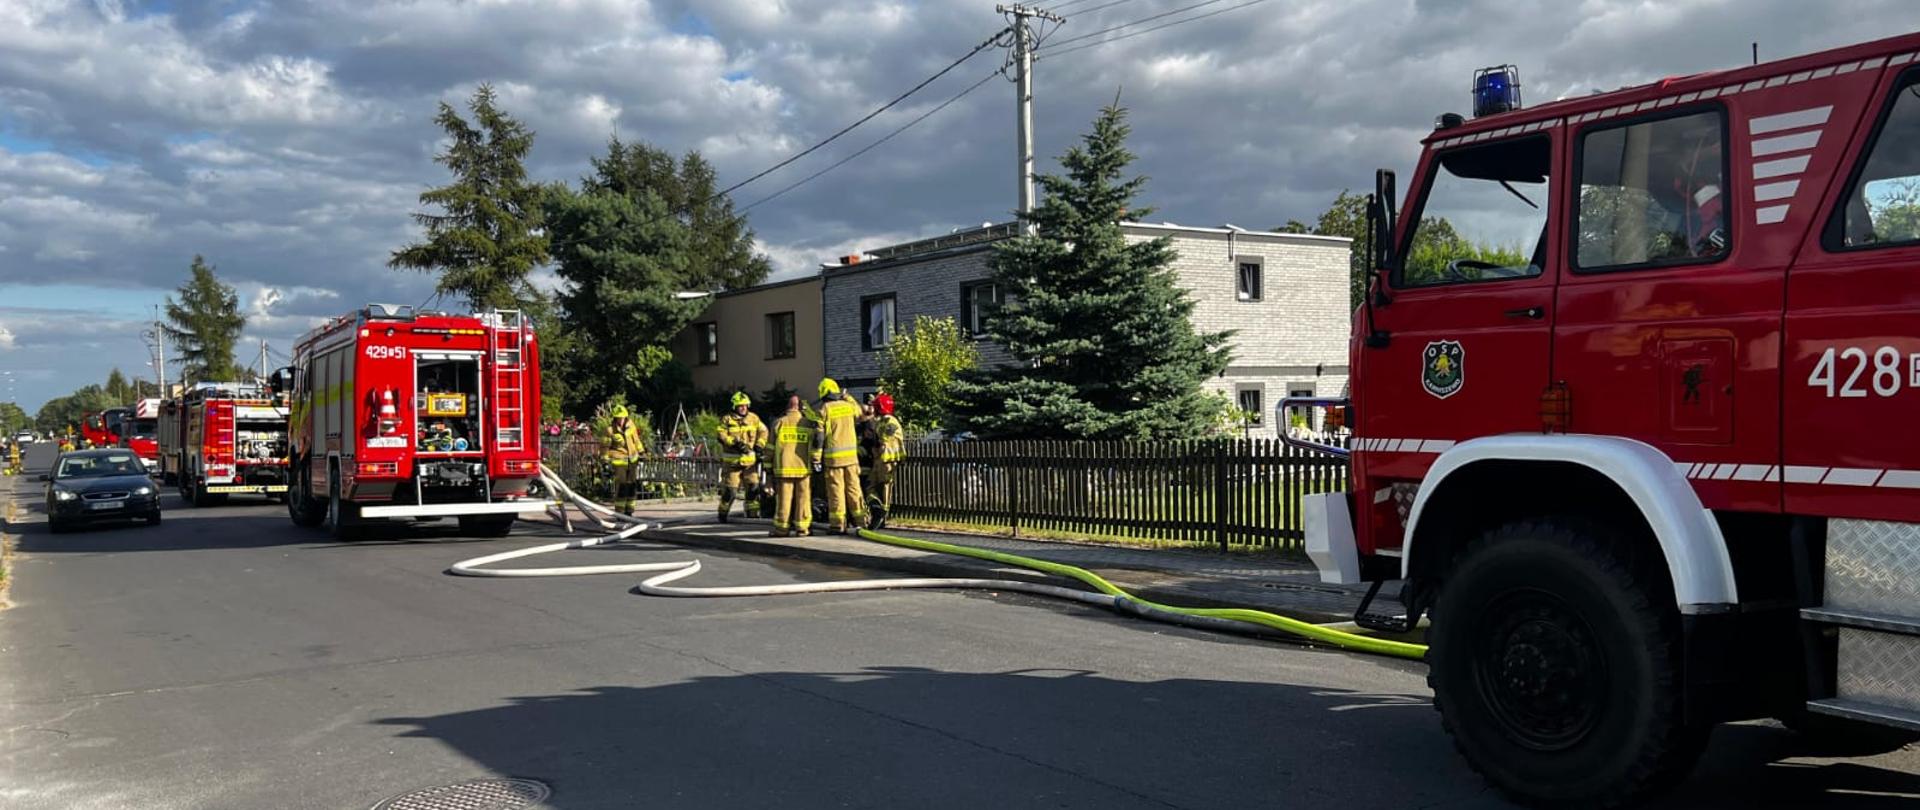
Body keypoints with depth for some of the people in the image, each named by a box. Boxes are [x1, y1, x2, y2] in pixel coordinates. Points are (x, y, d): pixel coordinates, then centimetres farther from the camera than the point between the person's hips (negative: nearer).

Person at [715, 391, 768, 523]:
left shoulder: (754, 418, 9)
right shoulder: (727, 420, -3)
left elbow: (763, 431, 17)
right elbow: (722, 436, -14)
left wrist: (759, 445, 2)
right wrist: (735, 442, -24)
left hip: (750, 459, 4)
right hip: (732, 459, -4)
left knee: (753, 485, 2)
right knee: (730, 489, -4)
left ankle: (751, 512, 16)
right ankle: (723, 513, 12)